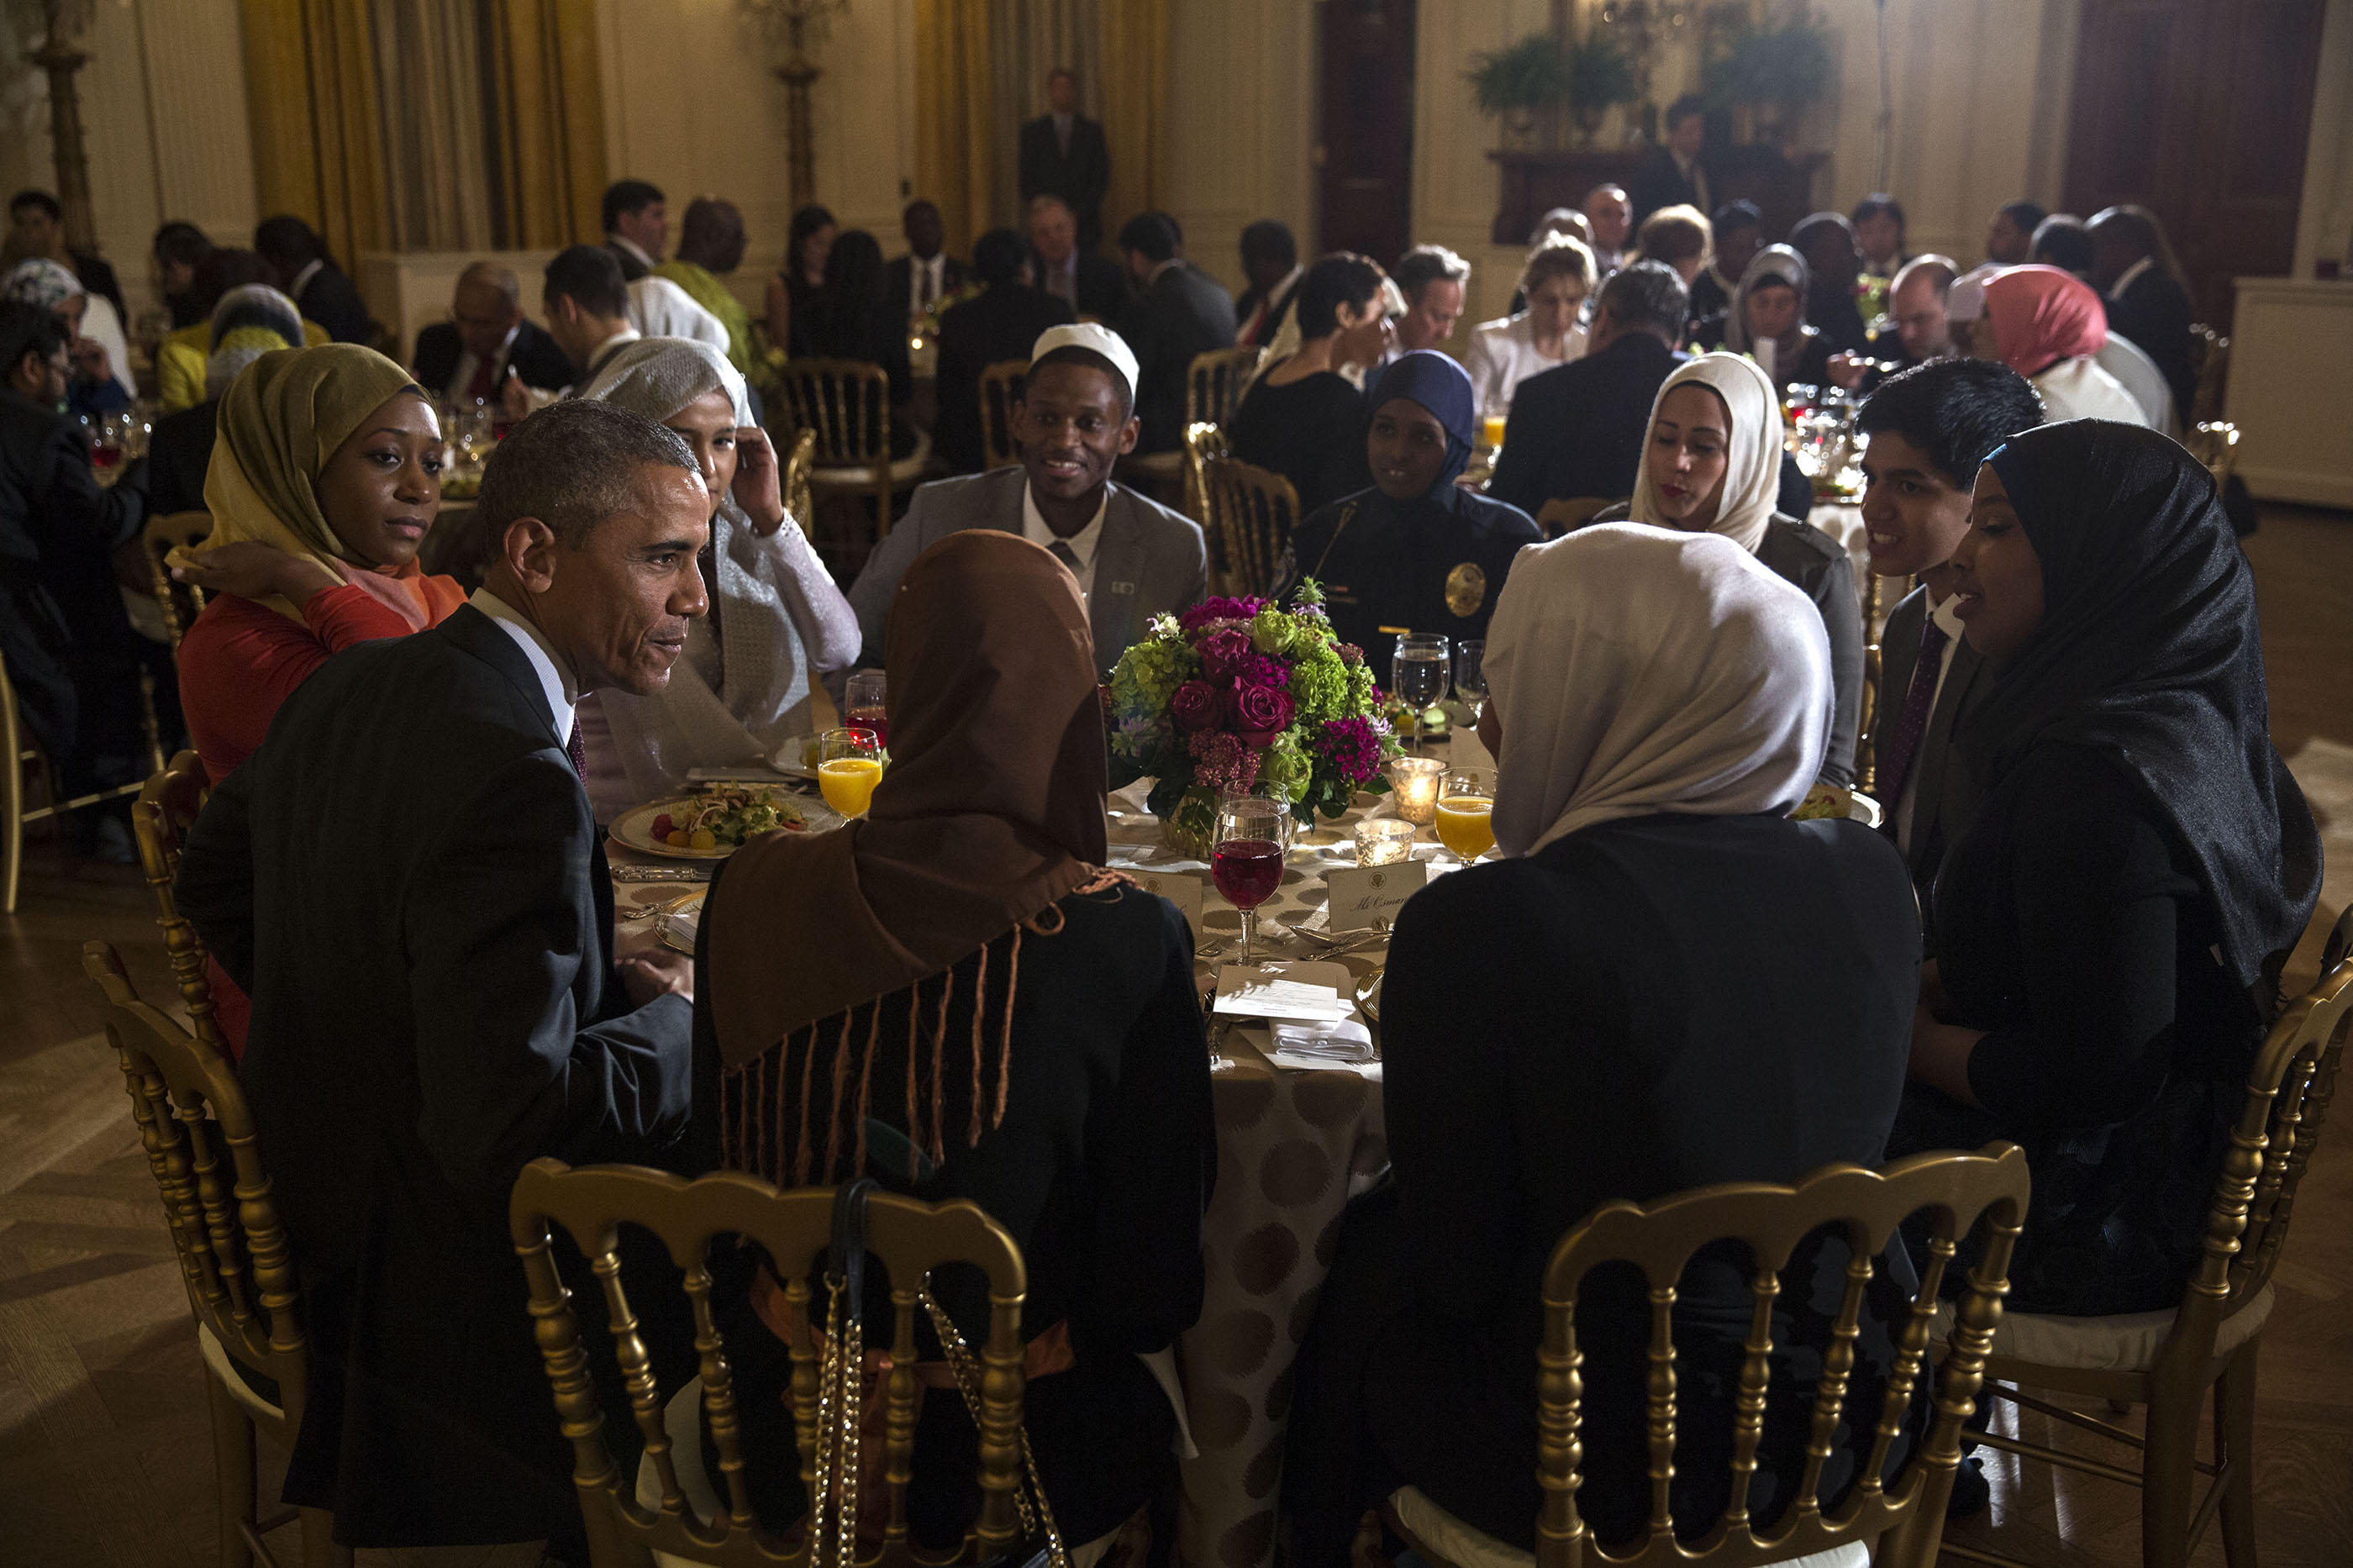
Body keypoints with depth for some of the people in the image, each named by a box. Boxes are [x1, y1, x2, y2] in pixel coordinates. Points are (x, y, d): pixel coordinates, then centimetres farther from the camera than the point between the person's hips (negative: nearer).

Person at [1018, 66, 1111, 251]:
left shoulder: (1092, 130, 9)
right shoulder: (1033, 131, 9)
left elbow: (1101, 180, 4)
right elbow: (1027, 180, 6)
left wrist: (1078, 213, -7)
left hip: (1084, 221, 0)